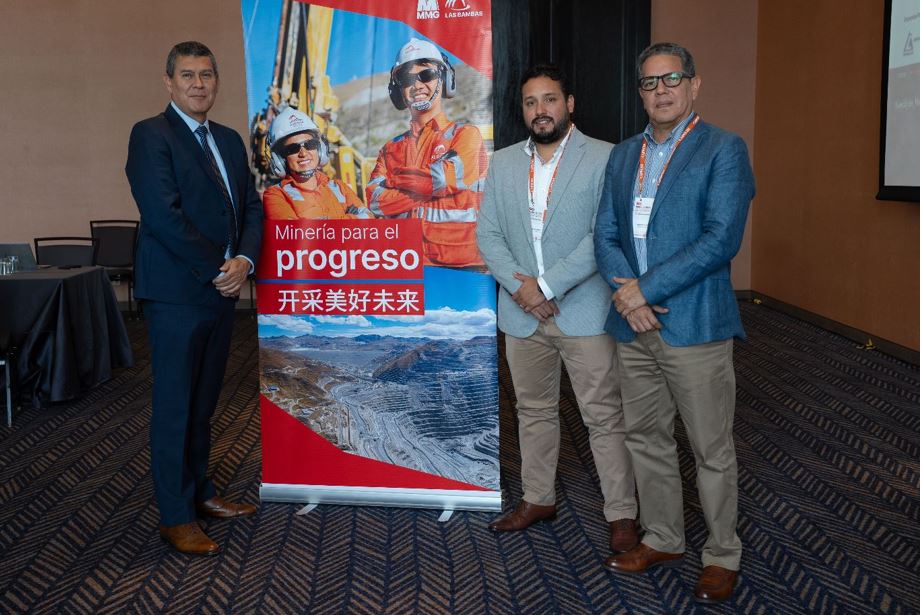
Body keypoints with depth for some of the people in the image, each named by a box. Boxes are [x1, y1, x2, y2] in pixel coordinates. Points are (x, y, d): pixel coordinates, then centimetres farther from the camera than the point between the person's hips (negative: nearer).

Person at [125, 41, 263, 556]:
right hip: (177, 293, -7)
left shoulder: (229, 140, 15)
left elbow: (251, 207, 12)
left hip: (222, 290, 7)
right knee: (175, 407, 1)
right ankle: (176, 517, 11)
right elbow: (164, 215, -17)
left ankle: (200, 491, 29)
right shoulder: (151, 135, -7)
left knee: (204, 403, 16)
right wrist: (216, 270, -14)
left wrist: (244, 260, -6)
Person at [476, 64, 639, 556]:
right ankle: (538, 499, 33)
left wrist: (546, 285, -18)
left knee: (604, 417, 2)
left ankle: (622, 514, 15)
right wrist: (519, 285, -12)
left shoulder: (604, 158, -6)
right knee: (534, 411, 17)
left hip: (583, 312, -4)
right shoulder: (503, 163, 9)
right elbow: (488, 234, 4)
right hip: (522, 313, 5)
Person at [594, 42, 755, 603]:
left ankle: (723, 556, 22)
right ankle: (662, 540, 33)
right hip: (634, 326, 6)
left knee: (713, 451, 4)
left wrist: (647, 288, -17)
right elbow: (606, 233, 9)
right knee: (647, 439, 16)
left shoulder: (724, 150, -5)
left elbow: (722, 238, -15)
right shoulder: (623, 156, 14)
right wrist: (625, 289, -10)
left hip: (694, 326, -6)